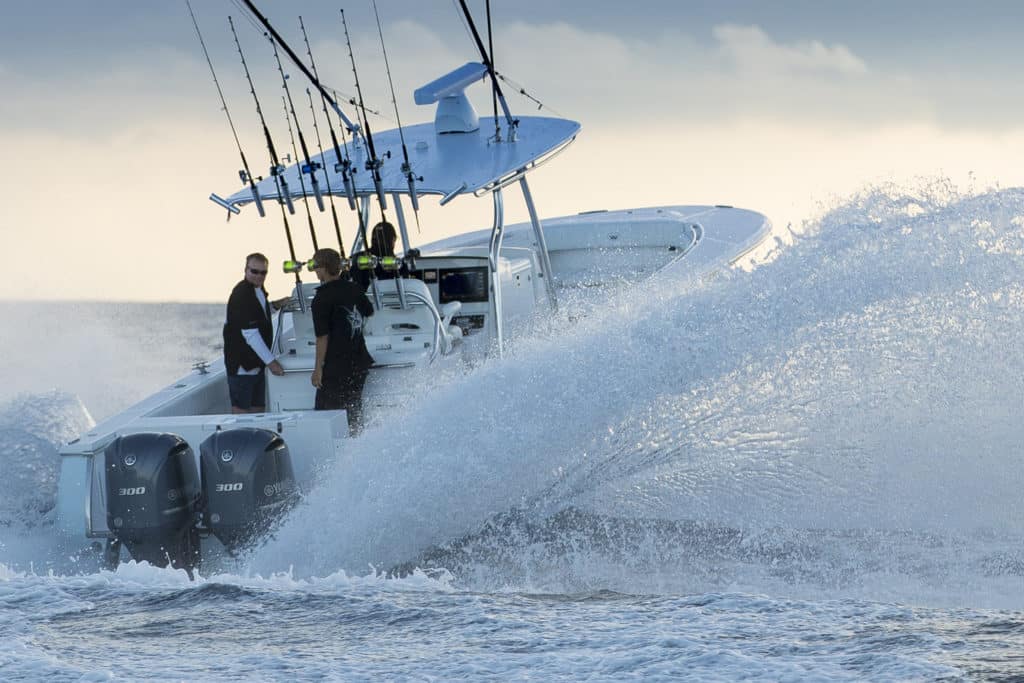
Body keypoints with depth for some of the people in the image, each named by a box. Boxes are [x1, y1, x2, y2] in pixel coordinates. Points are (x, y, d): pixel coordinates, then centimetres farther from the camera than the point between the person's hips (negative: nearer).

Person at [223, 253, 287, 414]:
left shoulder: (258, 290, 11)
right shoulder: (242, 294, -19)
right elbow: (250, 333, -24)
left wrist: (274, 305, 17)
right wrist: (270, 361, -24)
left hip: (256, 363, 10)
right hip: (241, 363, -10)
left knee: (258, 410, 10)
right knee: (241, 411, -7)